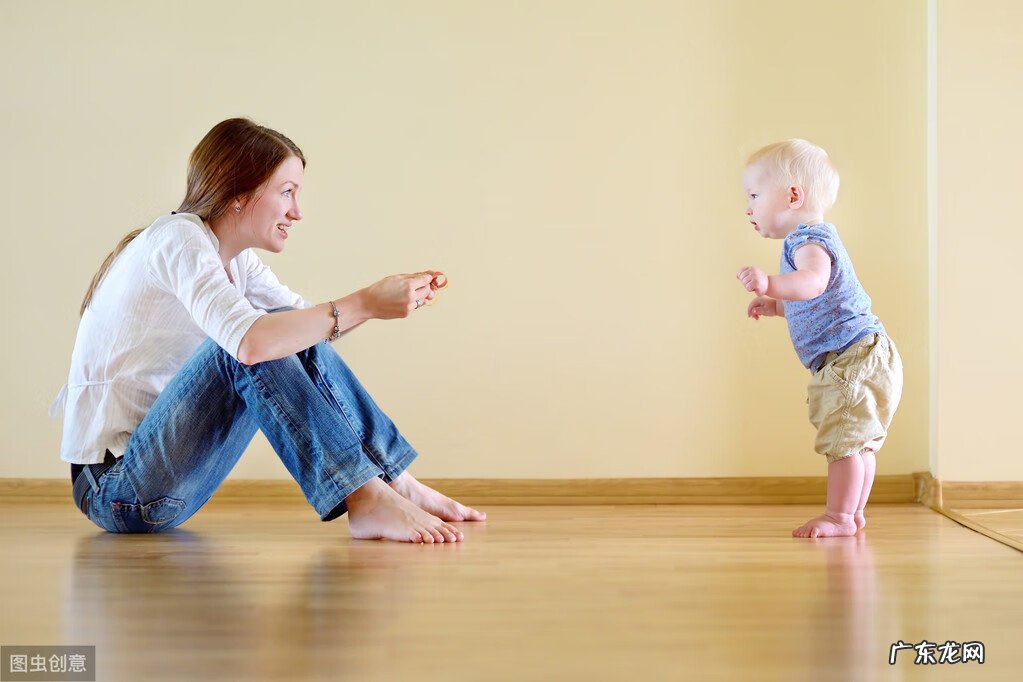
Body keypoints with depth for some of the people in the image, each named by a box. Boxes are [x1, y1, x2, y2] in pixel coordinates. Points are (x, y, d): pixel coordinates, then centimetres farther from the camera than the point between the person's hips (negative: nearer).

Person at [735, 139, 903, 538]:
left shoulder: (809, 240, -15)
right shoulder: (813, 237, 20)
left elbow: (813, 282, -39)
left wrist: (770, 284, -53)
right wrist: (775, 305, 25)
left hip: (854, 357, -11)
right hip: (862, 359, 11)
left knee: (844, 440, -8)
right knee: (858, 441, 17)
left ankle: (839, 517, -4)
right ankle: (853, 513, 26)